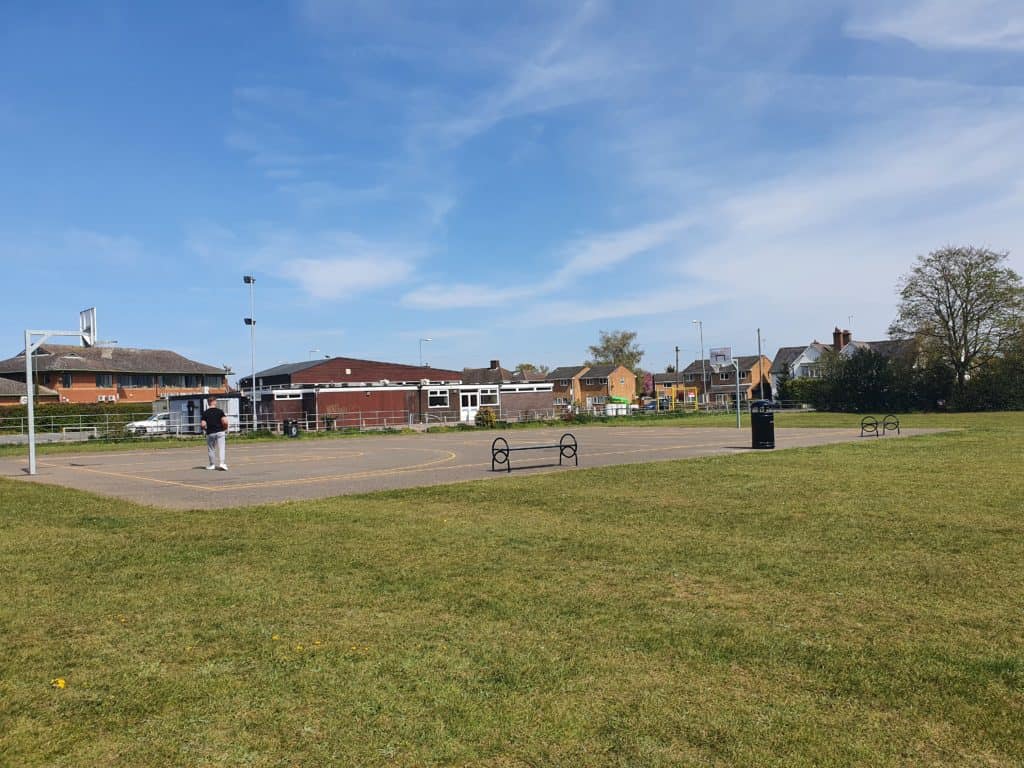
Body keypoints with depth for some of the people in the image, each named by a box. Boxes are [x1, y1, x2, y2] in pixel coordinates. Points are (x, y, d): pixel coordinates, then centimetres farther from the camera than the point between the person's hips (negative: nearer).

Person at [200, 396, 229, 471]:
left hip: (210, 433, 1)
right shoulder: (219, 411, -2)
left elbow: (202, 425, -6)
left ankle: (212, 464, 20)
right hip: (220, 432, -1)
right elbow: (225, 422, -11)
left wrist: (205, 429, 15)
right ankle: (222, 463, -14)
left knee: (211, 449, 13)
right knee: (221, 448, -1)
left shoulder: (205, 413, 1)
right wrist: (225, 428, 7)